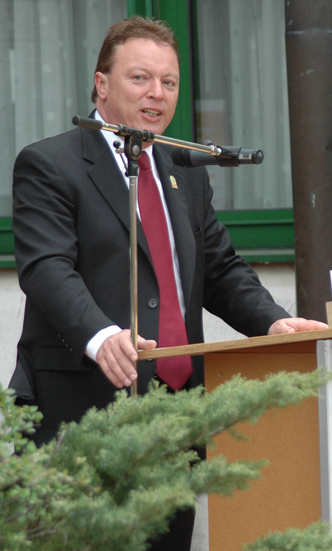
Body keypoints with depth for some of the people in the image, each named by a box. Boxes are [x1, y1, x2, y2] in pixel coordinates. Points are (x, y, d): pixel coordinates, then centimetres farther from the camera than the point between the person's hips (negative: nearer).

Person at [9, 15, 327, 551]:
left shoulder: (187, 174, 20)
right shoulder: (49, 165, -2)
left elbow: (222, 269, 19)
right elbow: (48, 269, -16)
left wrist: (274, 322, -2)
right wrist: (99, 337, -34)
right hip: (82, 405, -6)